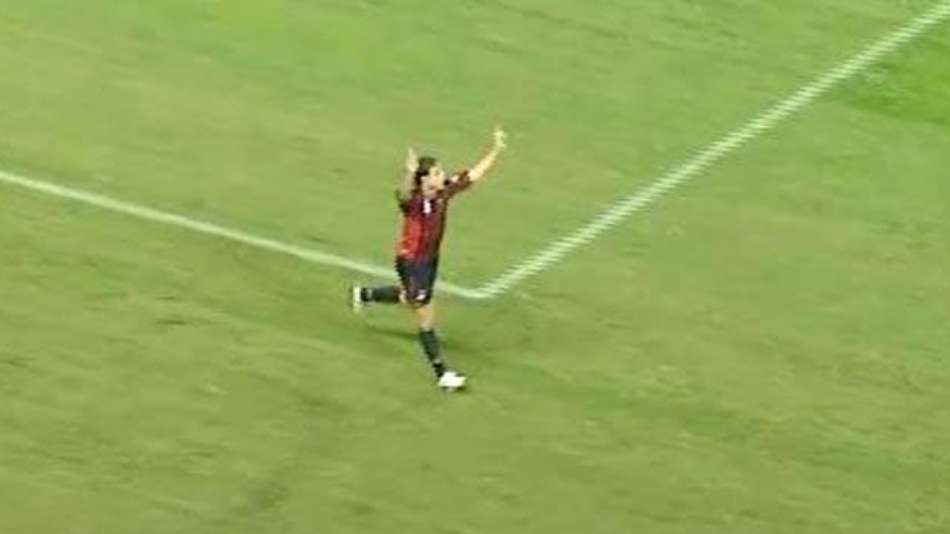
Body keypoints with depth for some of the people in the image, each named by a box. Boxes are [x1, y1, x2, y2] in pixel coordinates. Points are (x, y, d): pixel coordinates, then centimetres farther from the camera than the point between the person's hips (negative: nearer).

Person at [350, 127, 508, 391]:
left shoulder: (444, 192, -10)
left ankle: (363, 294, 58)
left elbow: (474, 174, -1)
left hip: (431, 258, 8)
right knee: (426, 319, -2)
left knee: (409, 298, 33)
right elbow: (404, 194, -55)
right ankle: (442, 374, 7)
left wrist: (496, 150, -7)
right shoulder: (413, 200, -30)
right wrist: (409, 175, -75)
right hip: (411, 262, -8)